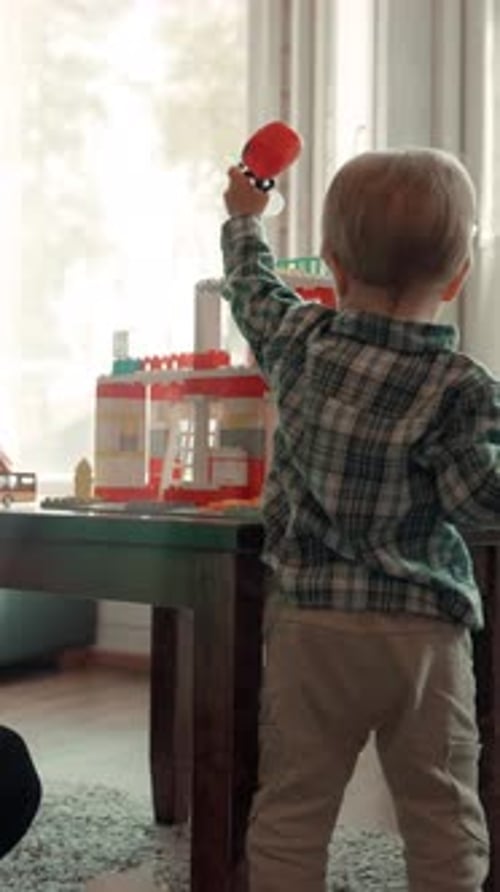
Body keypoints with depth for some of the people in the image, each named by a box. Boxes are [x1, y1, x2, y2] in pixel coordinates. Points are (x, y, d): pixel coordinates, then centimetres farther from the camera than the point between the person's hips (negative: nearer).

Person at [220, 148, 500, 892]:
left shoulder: (298, 339, 1)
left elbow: (251, 287, 19)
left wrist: (244, 217, 39)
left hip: (308, 618, 3)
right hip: (421, 630, -3)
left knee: (290, 813, 10)